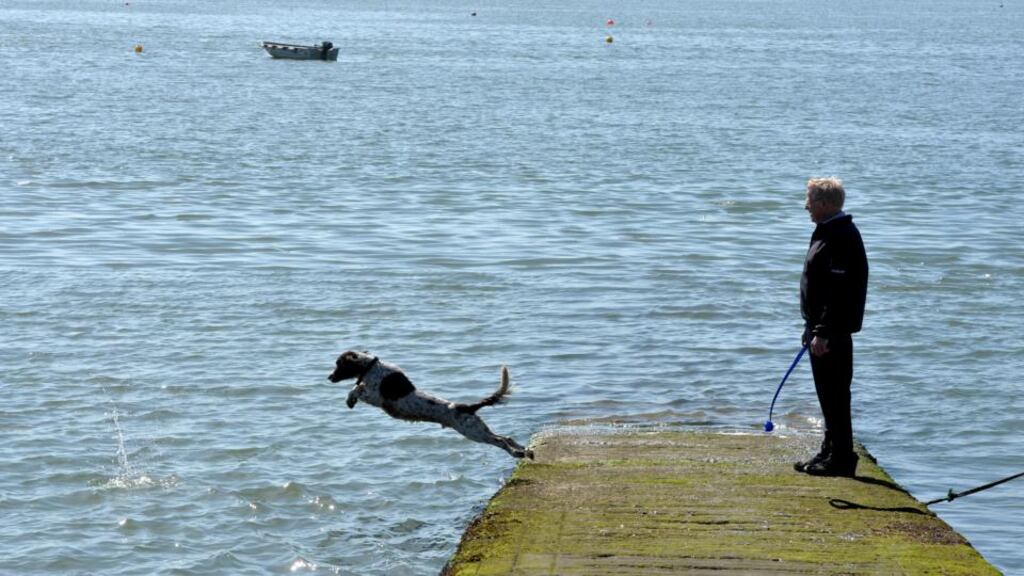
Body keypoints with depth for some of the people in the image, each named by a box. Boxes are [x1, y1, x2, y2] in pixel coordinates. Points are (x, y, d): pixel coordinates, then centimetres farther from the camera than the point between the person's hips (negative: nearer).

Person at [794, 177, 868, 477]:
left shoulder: (841, 238, -19)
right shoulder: (827, 232, 15)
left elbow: (839, 292, -24)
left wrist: (823, 332, -26)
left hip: (833, 332, -11)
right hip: (822, 328, 11)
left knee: (835, 396, -5)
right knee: (828, 395, 16)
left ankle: (841, 459, -1)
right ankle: (830, 453, 24)